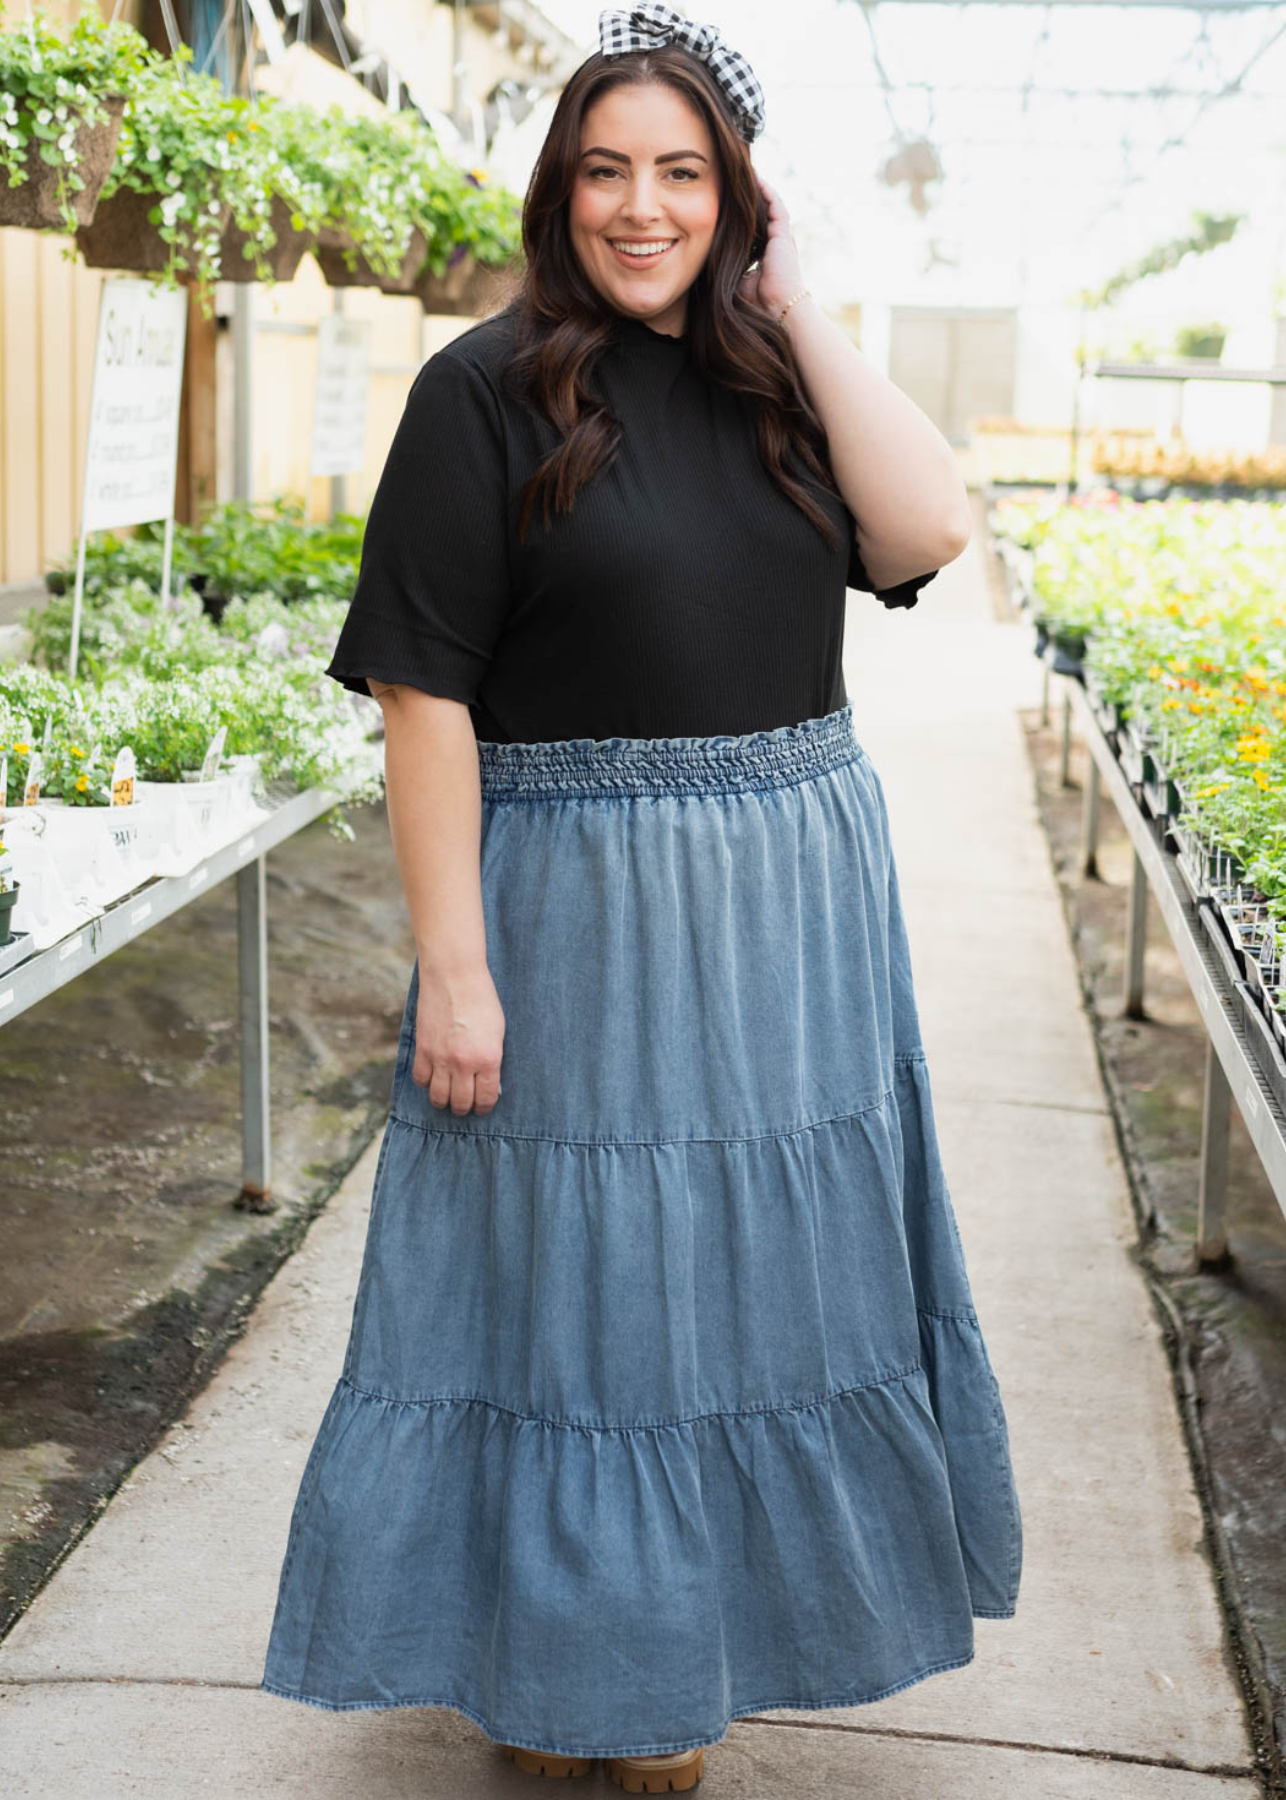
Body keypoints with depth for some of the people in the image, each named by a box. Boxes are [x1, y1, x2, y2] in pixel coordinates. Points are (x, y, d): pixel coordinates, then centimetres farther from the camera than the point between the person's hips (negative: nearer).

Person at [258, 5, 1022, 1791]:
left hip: (788, 902, 5)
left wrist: (797, 311, -7)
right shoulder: (490, 389, -8)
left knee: (750, 1263, 15)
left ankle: (682, 1641, 36)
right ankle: (549, 1654, 29)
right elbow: (427, 692, -12)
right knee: (572, 1266, 7)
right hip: (581, 906, -5)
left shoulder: (775, 377, 6)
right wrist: (450, 969, -15)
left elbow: (929, 528, -11)